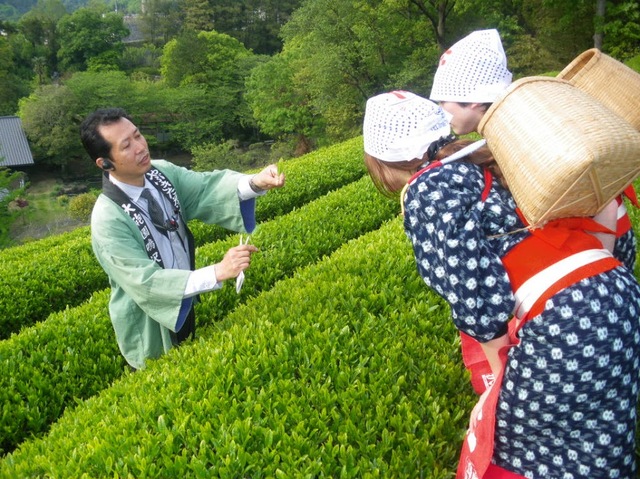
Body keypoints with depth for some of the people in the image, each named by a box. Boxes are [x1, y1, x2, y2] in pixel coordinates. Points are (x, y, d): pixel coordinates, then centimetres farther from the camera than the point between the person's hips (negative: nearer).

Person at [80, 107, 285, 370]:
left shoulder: (161, 172, -11)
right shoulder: (108, 219, -29)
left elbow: (207, 188, -23)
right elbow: (146, 281, -32)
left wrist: (256, 182, -43)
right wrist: (219, 272, -40)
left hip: (185, 306, 6)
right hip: (150, 327, -6)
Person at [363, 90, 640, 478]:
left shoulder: (425, 191, -7)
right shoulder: (490, 156, 14)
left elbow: (477, 297, -12)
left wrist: (500, 365, 3)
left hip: (562, 324, -8)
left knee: (508, 448, 15)